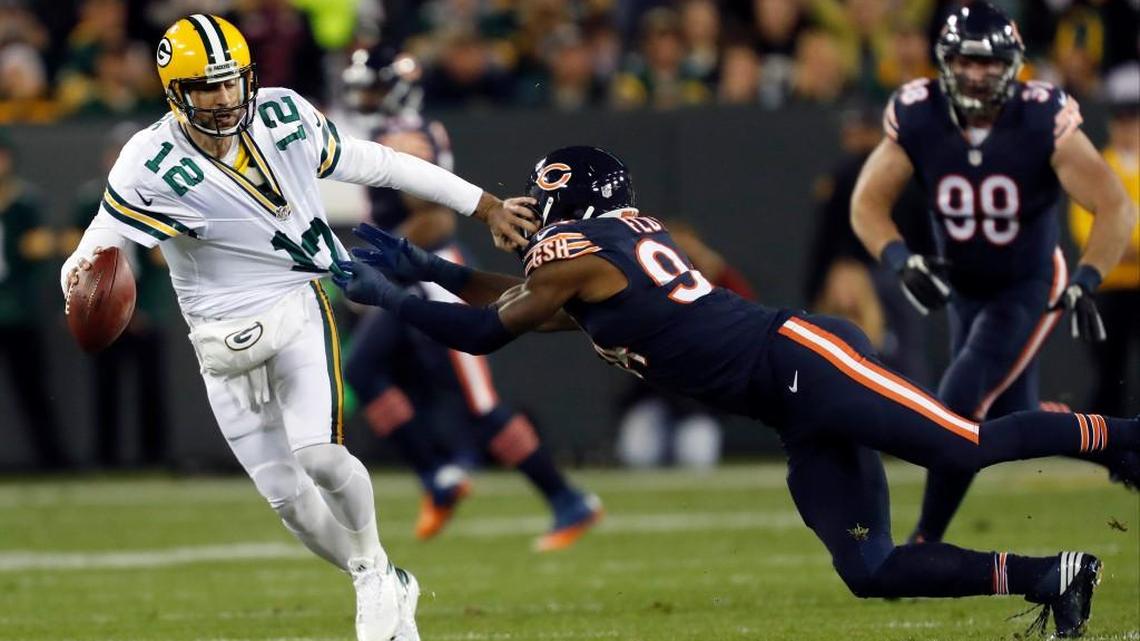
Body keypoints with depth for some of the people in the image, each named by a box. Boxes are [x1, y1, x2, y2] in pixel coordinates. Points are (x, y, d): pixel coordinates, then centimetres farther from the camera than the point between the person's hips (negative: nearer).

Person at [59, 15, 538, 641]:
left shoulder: (284, 117, -10)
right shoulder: (152, 167, -18)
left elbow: (373, 164, 1)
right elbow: (92, 254, -20)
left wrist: (483, 205, 7)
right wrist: (83, 280, -47)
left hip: (297, 308, 0)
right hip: (223, 341, 0)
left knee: (319, 454, -21)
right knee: (286, 497, 5)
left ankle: (375, 569, 6)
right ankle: (386, 590, 28)